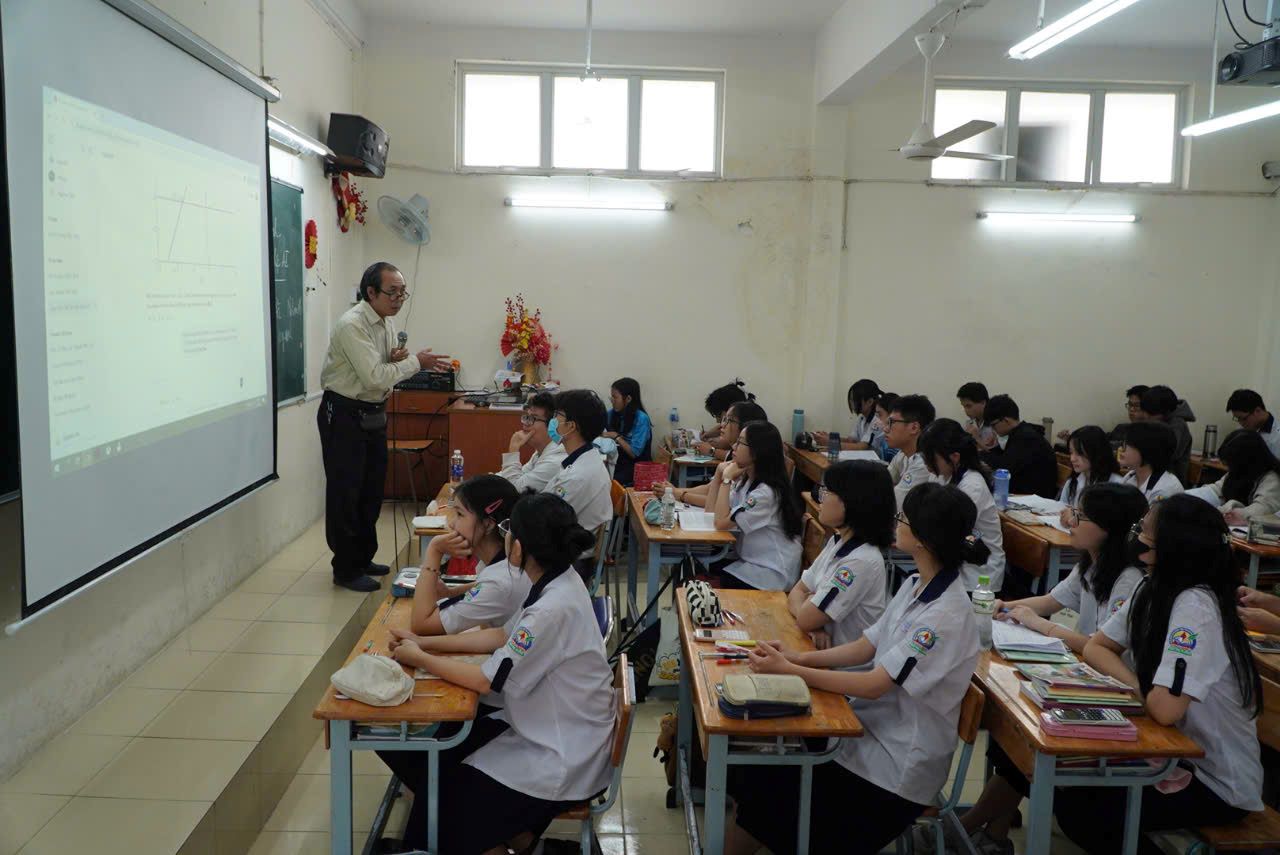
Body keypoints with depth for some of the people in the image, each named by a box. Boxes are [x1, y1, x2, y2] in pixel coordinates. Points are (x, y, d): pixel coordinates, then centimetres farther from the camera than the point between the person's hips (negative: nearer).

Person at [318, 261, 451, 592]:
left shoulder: (388, 322, 6)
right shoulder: (352, 325, -21)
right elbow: (375, 377, -27)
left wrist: (396, 360, -8)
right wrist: (417, 362, -21)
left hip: (373, 413, 9)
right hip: (344, 414, -9)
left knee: (371, 490, 16)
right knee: (345, 492, 0)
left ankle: (364, 558, 30)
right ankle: (346, 569, 11)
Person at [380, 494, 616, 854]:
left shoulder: (553, 610, -30)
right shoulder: (557, 582, -4)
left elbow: (487, 681, -21)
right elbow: (503, 636, 9)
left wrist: (419, 659, -7)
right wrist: (425, 644, 5)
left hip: (562, 763, -8)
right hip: (547, 731, 8)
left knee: (440, 806, 3)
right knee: (432, 750, 12)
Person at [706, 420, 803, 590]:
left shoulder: (766, 492, -22)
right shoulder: (746, 481, 7)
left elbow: (721, 524, -22)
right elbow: (712, 512, 3)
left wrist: (726, 479, -16)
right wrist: (719, 474, -3)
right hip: (752, 561, 8)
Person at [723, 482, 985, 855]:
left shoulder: (946, 615, -25)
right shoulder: (916, 585, 2)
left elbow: (875, 685, -25)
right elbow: (866, 646, 6)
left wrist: (789, 671, -23)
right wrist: (801, 657, -8)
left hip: (898, 762, -7)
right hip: (873, 726, 8)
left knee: (768, 789, -7)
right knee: (763, 763, -2)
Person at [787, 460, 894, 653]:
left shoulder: (862, 561, -24)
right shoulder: (838, 542, 4)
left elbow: (805, 619, -20)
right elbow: (797, 593, 6)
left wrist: (810, 601, 2)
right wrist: (813, 626, -13)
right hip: (826, 650, 7)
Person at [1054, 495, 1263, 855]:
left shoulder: (1196, 607, -28)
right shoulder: (1154, 591, -2)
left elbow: (1163, 708, -33)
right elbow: (1095, 648, 6)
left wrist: (1140, 691, -10)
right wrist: (1135, 684, -14)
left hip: (1219, 785, -7)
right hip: (1179, 753, 7)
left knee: (1077, 809, -13)